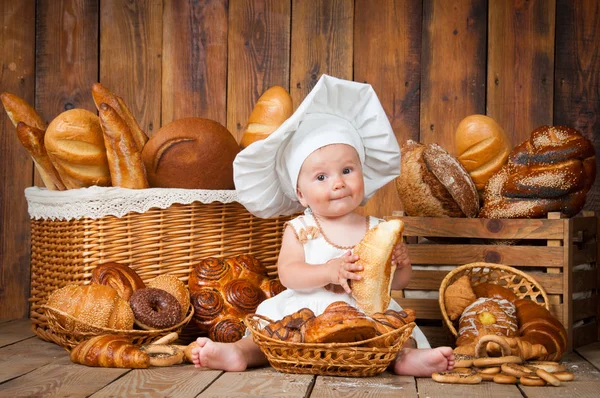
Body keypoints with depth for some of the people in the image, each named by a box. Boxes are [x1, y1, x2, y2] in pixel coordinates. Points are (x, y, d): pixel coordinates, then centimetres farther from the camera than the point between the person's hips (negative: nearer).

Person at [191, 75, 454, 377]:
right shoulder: (299, 230, 5)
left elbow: (399, 283, 11)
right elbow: (288, 274, -8)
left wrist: (400, 264, -12)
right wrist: (327, 272, -24)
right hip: (306, 314, 1)